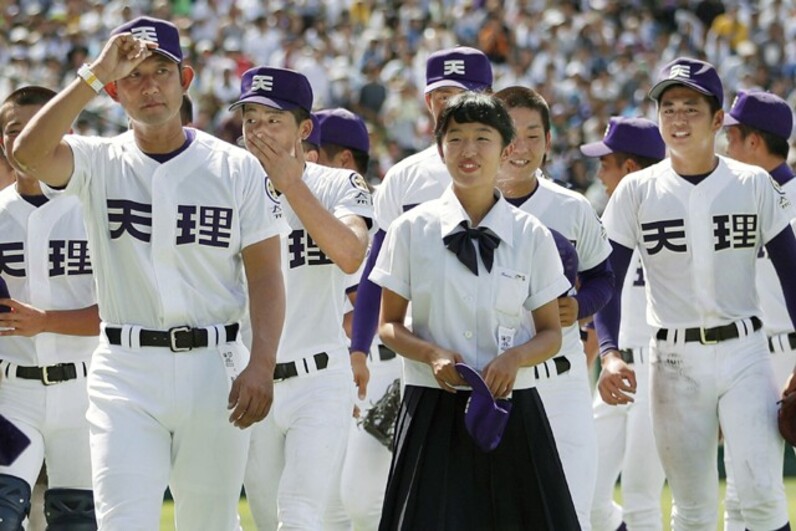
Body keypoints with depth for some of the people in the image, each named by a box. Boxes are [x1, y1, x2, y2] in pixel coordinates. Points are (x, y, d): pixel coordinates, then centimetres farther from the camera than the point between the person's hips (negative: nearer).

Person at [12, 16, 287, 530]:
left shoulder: (237, 168, 4)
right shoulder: (98, 163, 4)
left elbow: (265, 275, 1)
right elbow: (29, 151, -17)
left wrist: (261, 365, -12)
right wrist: (95, 74, -19)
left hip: (214, 367, 1)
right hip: (126, 371, 0)